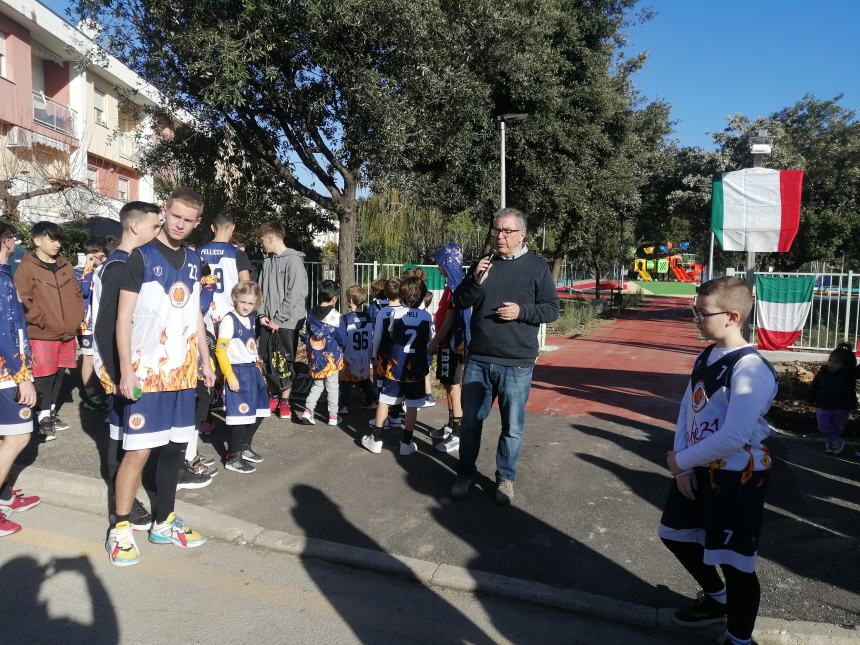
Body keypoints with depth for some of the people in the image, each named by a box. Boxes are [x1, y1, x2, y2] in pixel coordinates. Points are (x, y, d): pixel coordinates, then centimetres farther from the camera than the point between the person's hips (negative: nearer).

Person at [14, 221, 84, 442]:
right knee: (45, 377, -1)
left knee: (59, 375, 14)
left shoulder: (66, 267, 13)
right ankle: (43, 418, 12)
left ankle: (51, 413, 29)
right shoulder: (26, 268, -6)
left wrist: (77, 318, 6)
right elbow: (24, 301, -11)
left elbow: (77, 294, 18)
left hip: (68, 333, 6)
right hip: (42, 335, -6)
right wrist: (44, 321, -15)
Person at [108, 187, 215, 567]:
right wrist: (126, 370, -13)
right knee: (138, 450, -3)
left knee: (175, 447, 10)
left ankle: (163, 523, 24)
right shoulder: (141, 257, -5)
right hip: (146, 372, -5)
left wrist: (205, 360, 13)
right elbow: (123, 317, -7)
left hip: (182, 372, 5)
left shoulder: (194, 261, 11)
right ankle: (120, 530, 12)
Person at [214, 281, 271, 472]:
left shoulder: (250, 320, 12)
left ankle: (245, 447, 33)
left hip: (252, 371, 8)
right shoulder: (229, 320, -11)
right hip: (237, 372, -8)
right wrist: (230, 376, -19)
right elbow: (220, 350, -15)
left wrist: (257, 369, 15)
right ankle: (233, 458, 8)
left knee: (257, 413, 14)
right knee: (240, 415, -5)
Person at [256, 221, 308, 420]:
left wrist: (279, 320, -14)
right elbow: (262, 290, 14)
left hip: (287, 322, -6)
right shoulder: (268, 261, 11)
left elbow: (295, 295, -16)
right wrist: (262, 314, 1)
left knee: (285, 361, 3)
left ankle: (285, 400, 16)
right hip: (268, 321, 6)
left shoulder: (293, 260, -11)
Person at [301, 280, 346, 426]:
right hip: (331, 358, -4)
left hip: (314, 359, 5)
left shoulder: (312, 314, 0)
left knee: (317, 385, 19)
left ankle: (308, 410, 6)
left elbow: (307, 336, 8)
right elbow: (342, 338, -10)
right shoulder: (334, 316, -15)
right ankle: (333, 416, 13)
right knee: (332, 386, 7)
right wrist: (343, 345, 12)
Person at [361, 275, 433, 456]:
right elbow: (430, 342, 3)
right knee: (412, 406, 9)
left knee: (384, 401, 10)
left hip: (394, 366, 0)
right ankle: (406, 443, 13)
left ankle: (376, 440, 16)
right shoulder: (427, 316, -4)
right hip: (417, 368, 0)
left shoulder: (395, 313, -5)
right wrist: (428, 365, 15)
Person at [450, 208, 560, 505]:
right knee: (470, 422, 12)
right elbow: (460, 302, 6)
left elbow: (552, 309, -1)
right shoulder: (482, 264, 8)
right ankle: (465, 474, 29)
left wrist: (522, 311, -17)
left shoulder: (537, 267, -2)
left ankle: (505, 477, 27)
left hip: (517, 364, -3)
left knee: (512, 428, 8)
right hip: (478, 360, 3)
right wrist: (476, 280, -12)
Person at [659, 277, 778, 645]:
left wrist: (681, 460, -17)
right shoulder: (706, 358, 4)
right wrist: (683, 466, -4)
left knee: (734, 562, 2)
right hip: (699, 470, 9)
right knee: (676, 535, 23)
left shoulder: (751, 368, -24)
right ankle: (717, 600, 48)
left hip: (737, 478, -9)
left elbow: (733, 437, -29)